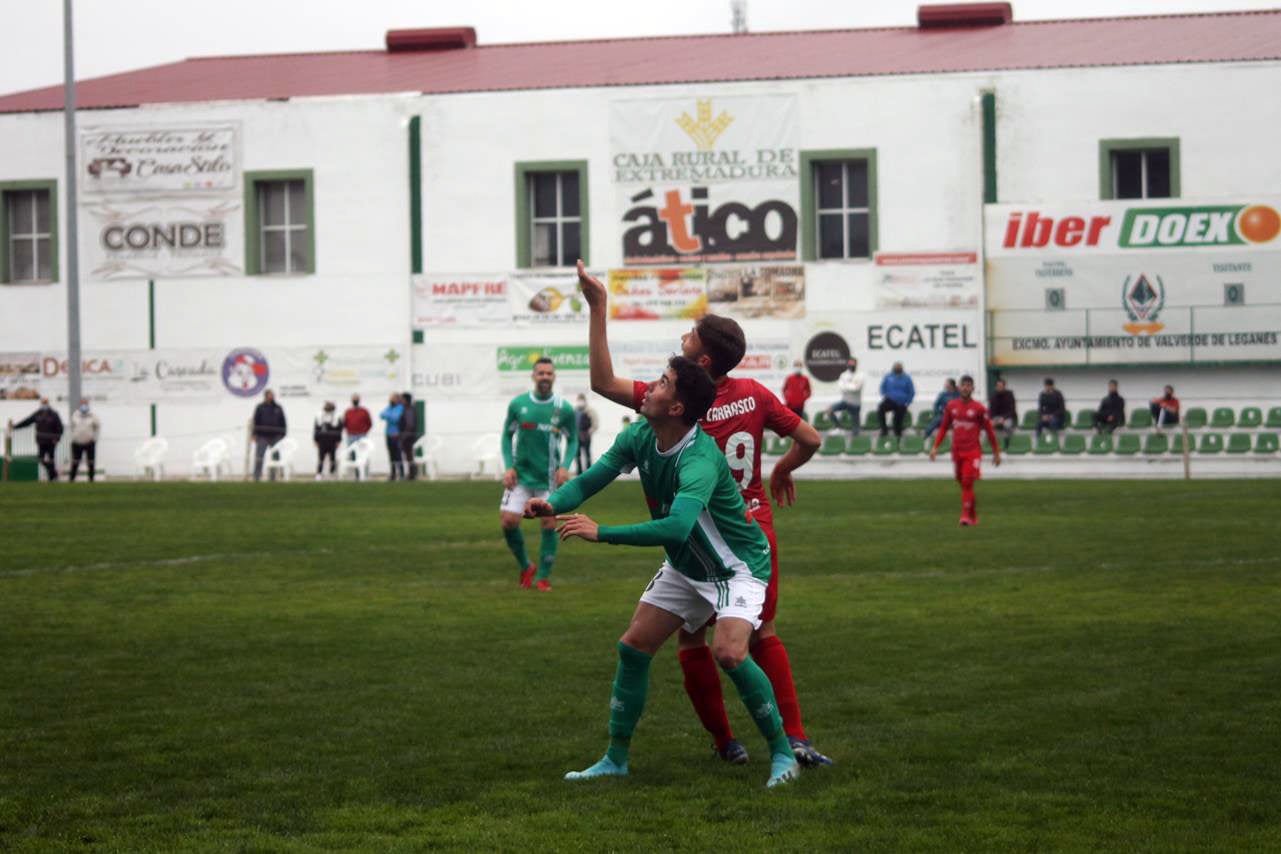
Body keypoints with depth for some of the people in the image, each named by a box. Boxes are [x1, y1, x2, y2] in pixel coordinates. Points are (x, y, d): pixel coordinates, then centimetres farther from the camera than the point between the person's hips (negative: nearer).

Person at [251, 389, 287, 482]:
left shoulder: (278, 408, 10)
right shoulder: (260, 408, 3)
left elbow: (283, 422, 12)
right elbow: (256, 421, 2)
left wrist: (282, 435, 6)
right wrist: (255, 435, -5)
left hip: (275, 437, 3)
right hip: (262, 437, -3)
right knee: (259, 458, -7)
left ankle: (273, 477, 12)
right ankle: (256, 477, -6)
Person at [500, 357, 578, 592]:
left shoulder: (564, 409, -5)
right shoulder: (517, 404, -2)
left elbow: (572, 440, 7)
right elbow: (507, 435, 8)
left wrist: (565, 466, -9)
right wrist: (509, 467, -2)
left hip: (549, 478, -1)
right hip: (521, 475, 1)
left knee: (550, 524, -7)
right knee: (508, 521, -8)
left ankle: (543, 576, 9)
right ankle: (525, 567, 15)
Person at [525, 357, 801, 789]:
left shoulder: (699, 460, -35)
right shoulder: (639, 437, -10)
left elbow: (677, 526, -48)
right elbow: (591, 479, -7)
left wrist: (601, 533, -48)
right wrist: (553, 503, -29)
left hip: (738, 566, -8)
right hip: (685, 567, 8)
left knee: (728, 652, -27)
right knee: (633, 647, 3)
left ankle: (783, 754, -10)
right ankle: (616, 758, 16)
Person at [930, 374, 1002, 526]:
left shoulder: (979, 408, -4)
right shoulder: (951, 406, 6)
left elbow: (989, 431, 2)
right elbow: (944, 427, 14)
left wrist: (996, 453, 5)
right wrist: (935, 446, 6)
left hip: (972, 451, -4)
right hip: (957, 450, 4)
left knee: (968, 483, -13)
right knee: (963, 483, 10)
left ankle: (966, 516, -12)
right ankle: (974, 515, 26)